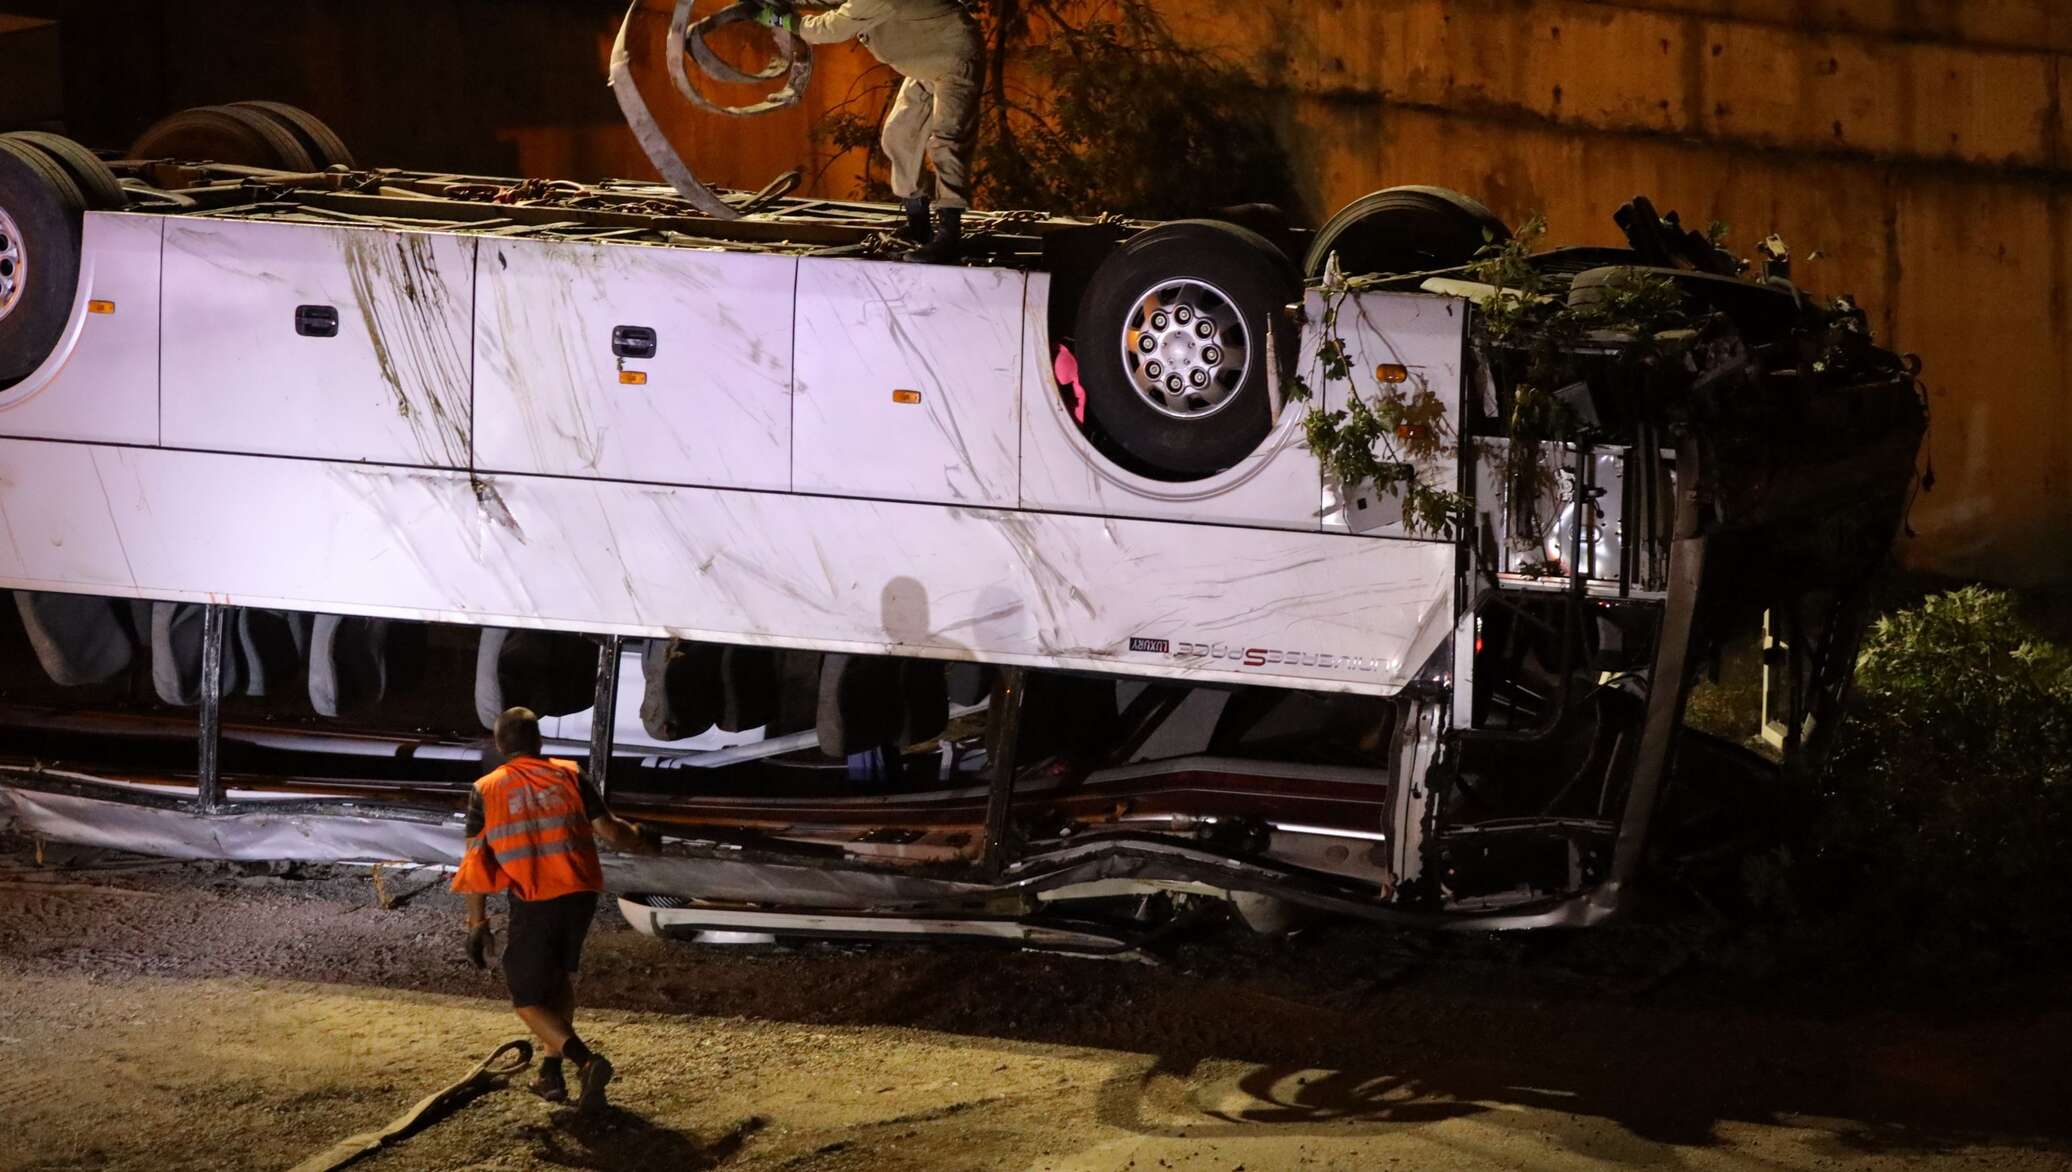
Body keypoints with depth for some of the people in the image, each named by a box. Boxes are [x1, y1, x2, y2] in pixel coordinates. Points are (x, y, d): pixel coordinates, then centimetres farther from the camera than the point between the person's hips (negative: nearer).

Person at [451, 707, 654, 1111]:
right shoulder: (568, 776, 6)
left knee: (528, 1001, 5)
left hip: (532, 905, -3)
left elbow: (475, 862, 1)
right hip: (580, 896, 3)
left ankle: (585, 1060, -20)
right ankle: (551, 1073, 24)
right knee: (560, 979, 27)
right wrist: (637, 839, 25)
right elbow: (609, 830, 3)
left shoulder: (486, 792, 4)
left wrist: (477, 923, 5)